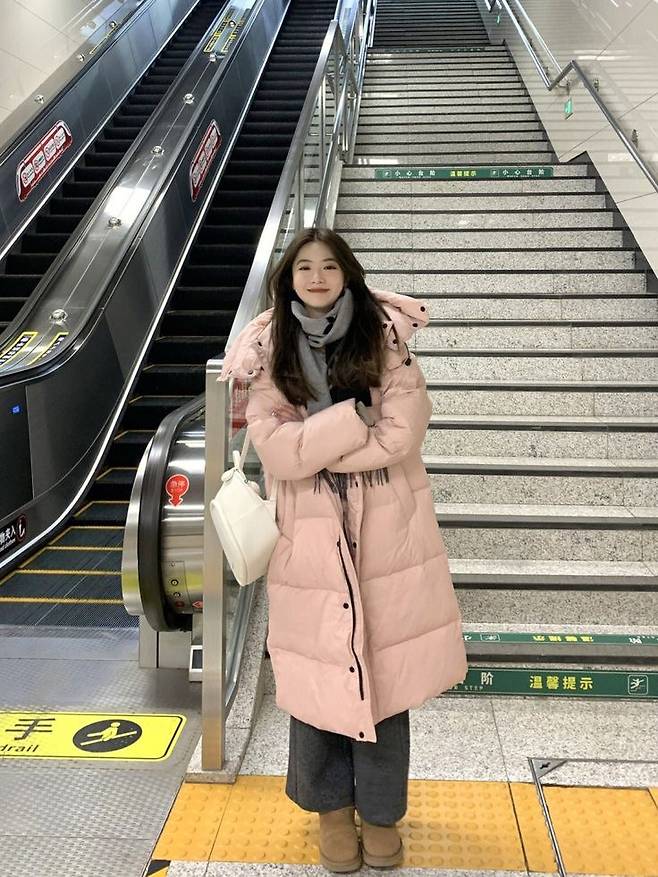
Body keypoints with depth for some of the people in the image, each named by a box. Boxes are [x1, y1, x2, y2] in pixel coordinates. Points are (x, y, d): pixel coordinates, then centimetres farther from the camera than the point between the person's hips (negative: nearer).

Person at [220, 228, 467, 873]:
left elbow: (400, 434, -13)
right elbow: (275, 452, -11)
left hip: (387, 534, 0)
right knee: (319, 675, 9)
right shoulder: (268, 351, -1)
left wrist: (310, 444, -11)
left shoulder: (384, 337, -2)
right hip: (311, 539, 0)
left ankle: (381, 810, 30)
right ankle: (332, 806, 33)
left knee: (385, 674, 9)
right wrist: (354, 419, -17)